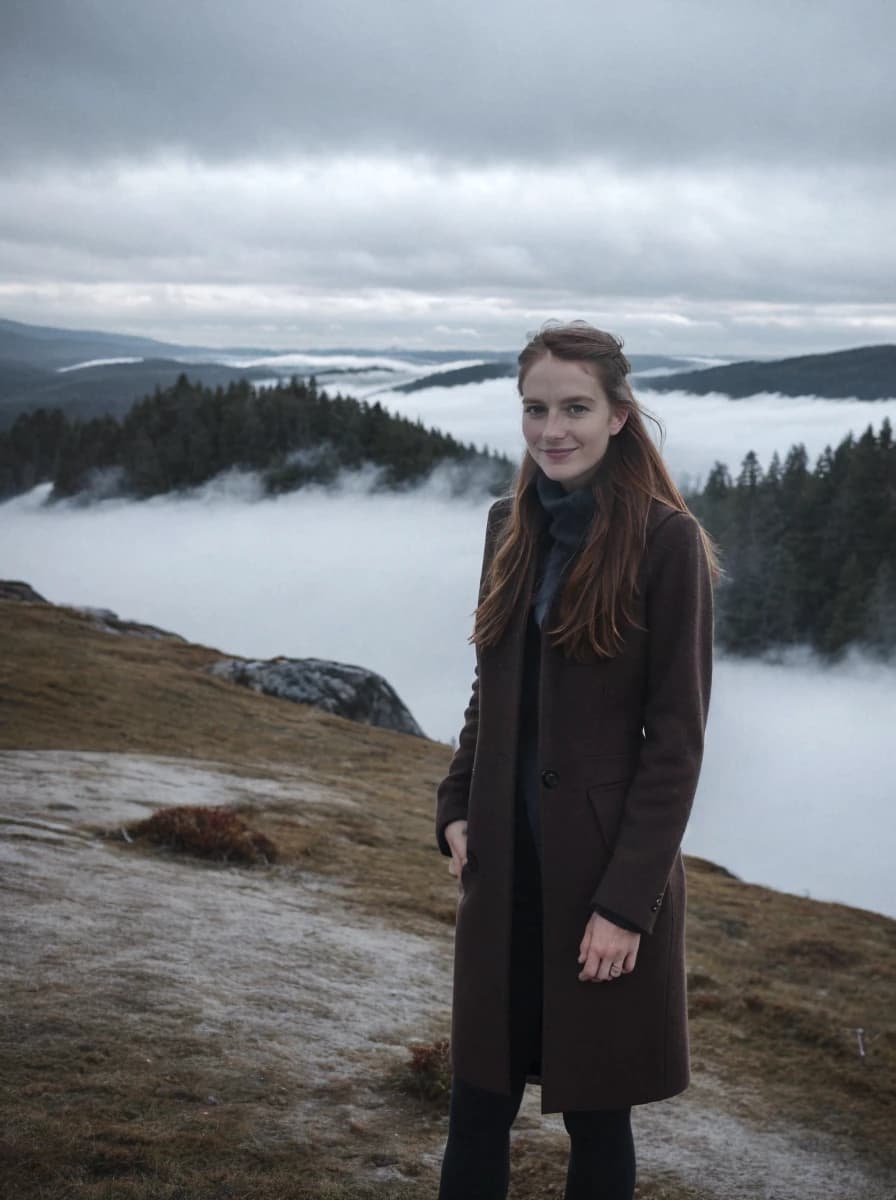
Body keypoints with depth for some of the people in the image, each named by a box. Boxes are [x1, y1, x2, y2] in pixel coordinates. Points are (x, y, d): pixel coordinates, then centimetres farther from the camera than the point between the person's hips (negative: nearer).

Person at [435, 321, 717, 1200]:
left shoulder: (665, 539, -12)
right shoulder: (511, 525, 5)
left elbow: (677, 736, -13)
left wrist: (627, 899, -15)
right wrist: (457, 809, 4)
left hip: (604, 866, -5)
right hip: (505, 862, 5)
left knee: (594, 1110, 10)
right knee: (477, 1103, 13)